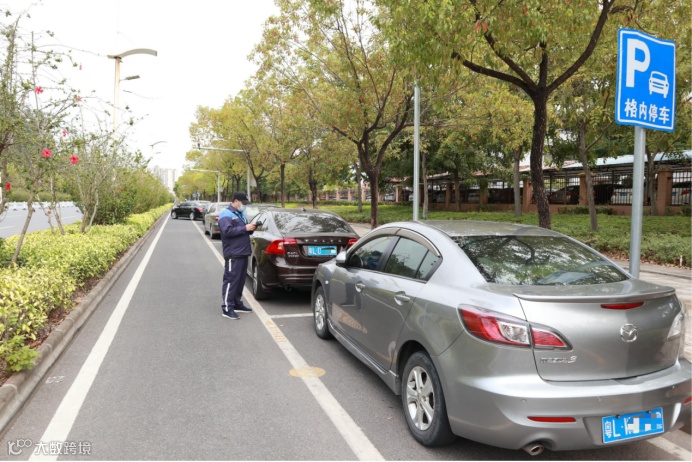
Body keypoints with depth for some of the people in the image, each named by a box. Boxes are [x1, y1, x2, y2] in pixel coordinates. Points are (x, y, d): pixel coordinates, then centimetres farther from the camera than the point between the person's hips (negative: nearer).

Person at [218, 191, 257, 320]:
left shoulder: (241, 214, 19)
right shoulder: (226, 214, -9)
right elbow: (227, 231, -22)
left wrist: (251, 228, 4)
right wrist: (245, 228, -21)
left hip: (243, 253, 9)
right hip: (233, 255, -9)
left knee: (240, 280, 13)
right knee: (231, 281, -8)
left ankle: (237, 304, 23)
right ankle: (227, 308, -5)